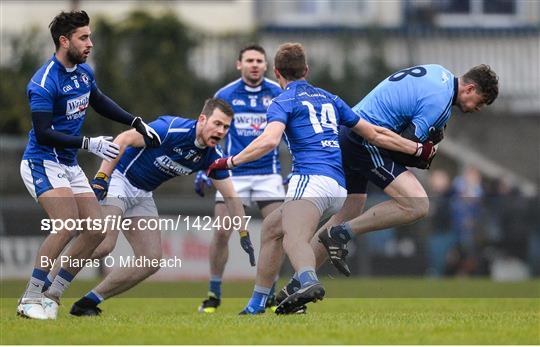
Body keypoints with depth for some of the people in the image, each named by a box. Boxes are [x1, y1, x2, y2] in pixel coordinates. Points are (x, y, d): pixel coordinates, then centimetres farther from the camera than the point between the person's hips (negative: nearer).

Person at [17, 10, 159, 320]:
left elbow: (100, 103, 24)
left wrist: (137, 123, 16)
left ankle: (51, 295, 7)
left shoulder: (84, 72, 5)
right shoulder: (44, 83, -21)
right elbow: (43, 134, -23)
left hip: (70, 166, 9)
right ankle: (30, 300, -17)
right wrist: (89, 144, -25)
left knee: (97, 229, 0)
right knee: (68, 225, -25)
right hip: (43, 163, -9)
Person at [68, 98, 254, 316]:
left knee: (151, 261, -2)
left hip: (143, 195, 8)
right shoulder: (171, 128, -25)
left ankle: (90, 301, 4)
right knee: (103, 245, -26)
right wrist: (101, 177, -29)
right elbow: (123, 140, -23)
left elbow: (230, 196, 5)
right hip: (119, 178, -8)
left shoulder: (213, 156, -4)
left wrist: (244, 235, 2)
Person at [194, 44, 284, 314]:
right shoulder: (225, 95, 0)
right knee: (221, 232, -8)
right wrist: (202, 172, 4)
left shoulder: (277, 94, 0)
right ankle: (214, 294, 4)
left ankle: (269, 294, 7)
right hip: (233, 174, -1)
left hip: (268, 173, 1)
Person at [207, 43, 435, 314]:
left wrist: (230, 162, -6)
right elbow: (375, 134, 30)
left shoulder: (283, 101, 7)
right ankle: (256, 304, 25)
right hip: (340, 188, 8)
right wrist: (418, 149, 40)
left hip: (311, 178, -8)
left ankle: (309, 283, -65)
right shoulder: (329, 99, 27)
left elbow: (269, 140, -13)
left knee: (294, 239, -32)